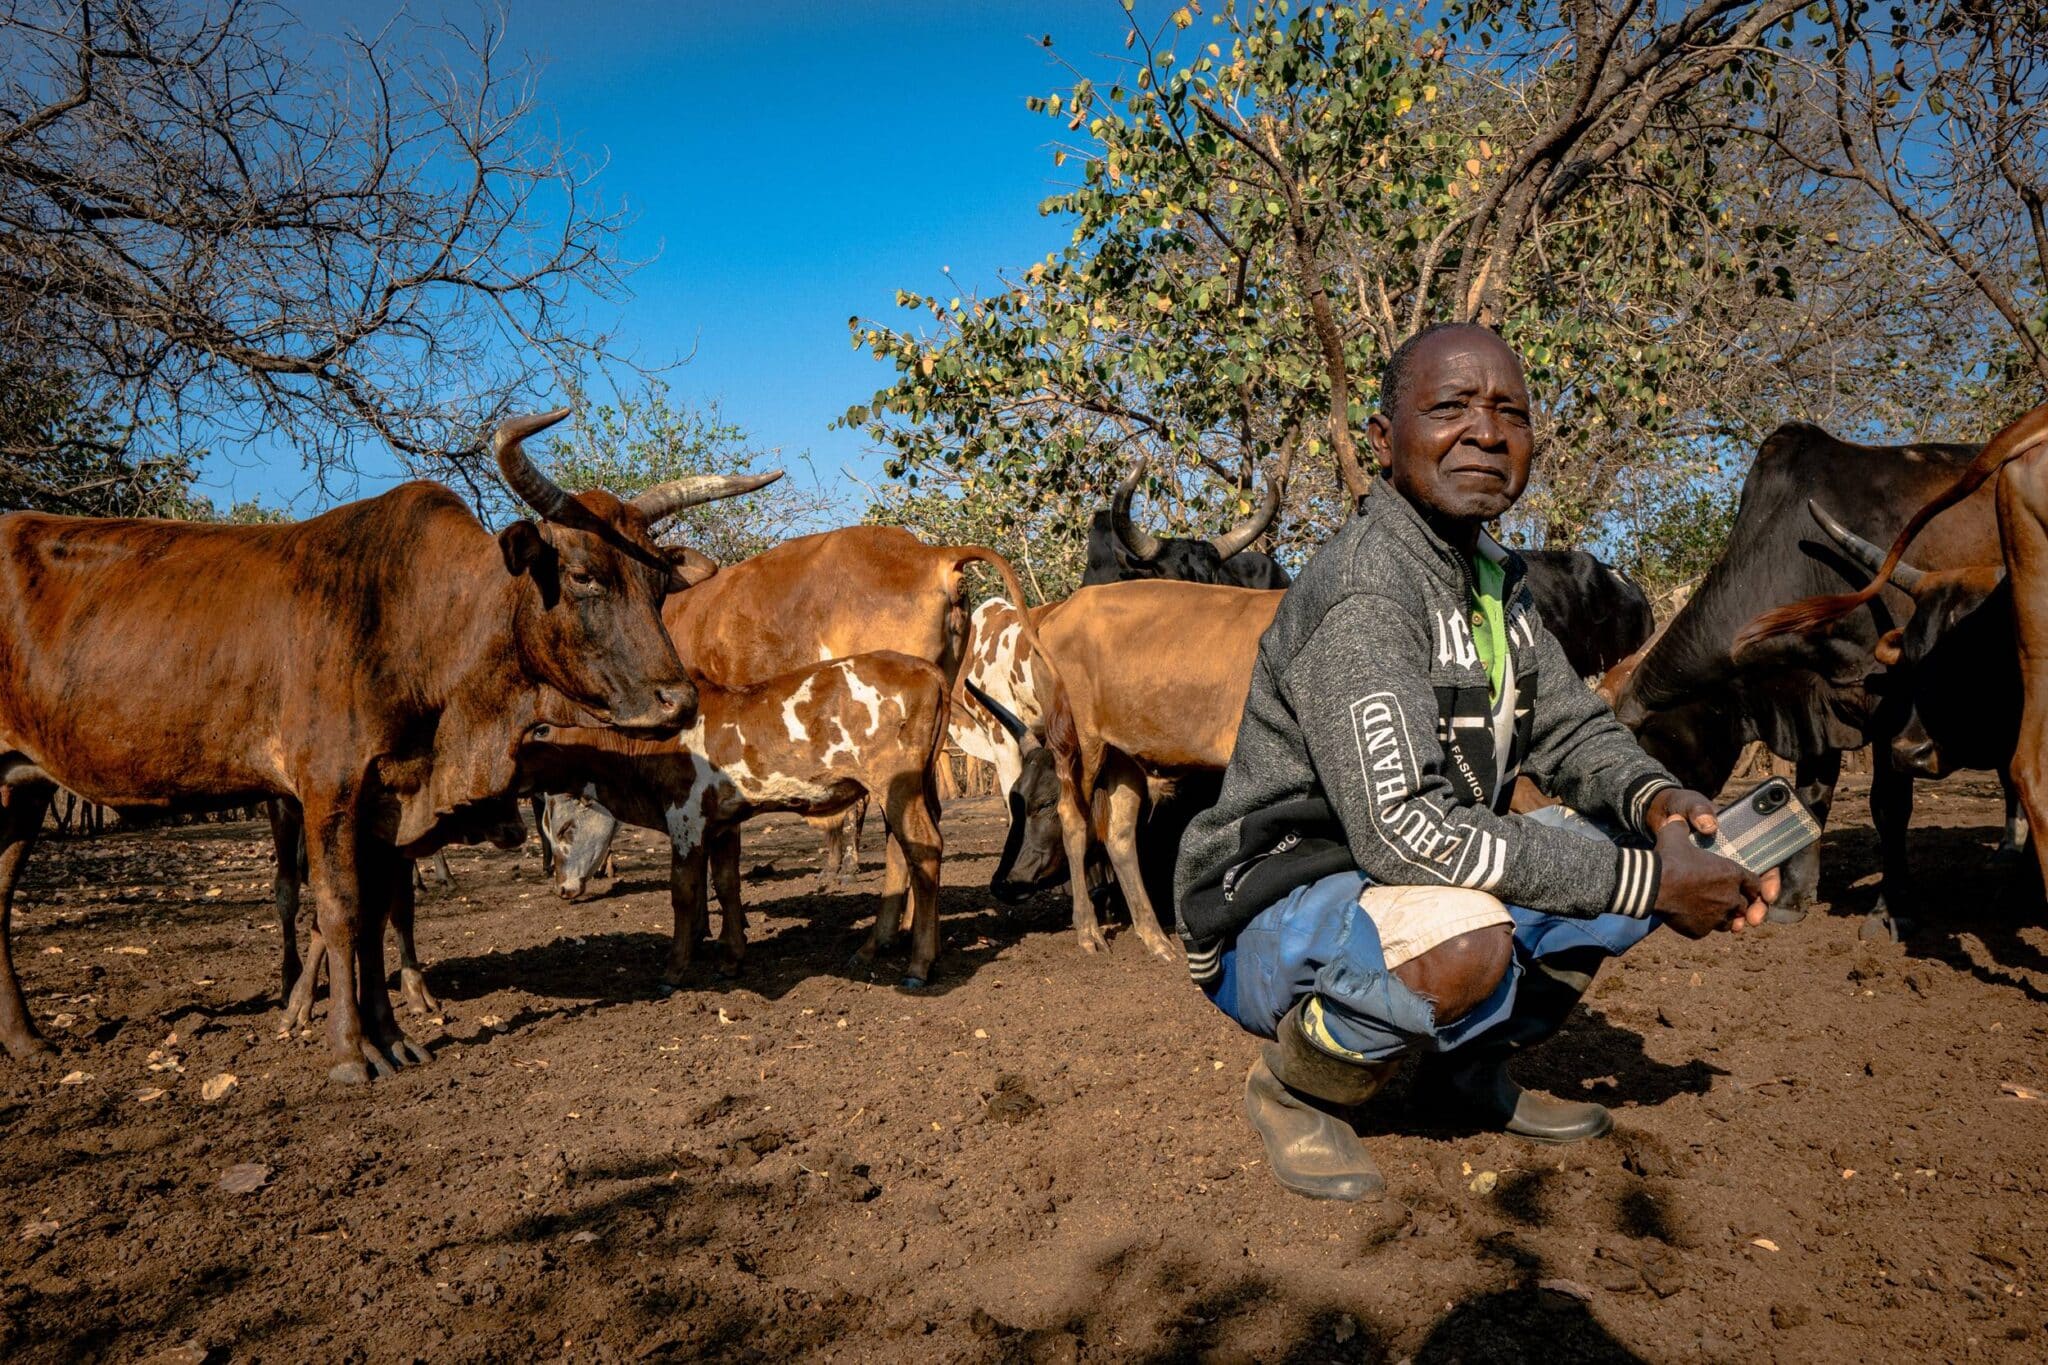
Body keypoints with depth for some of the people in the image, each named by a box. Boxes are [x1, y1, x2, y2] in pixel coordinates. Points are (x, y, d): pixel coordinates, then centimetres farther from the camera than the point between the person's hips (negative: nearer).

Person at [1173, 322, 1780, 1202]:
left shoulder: (1493, 576, 6)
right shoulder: (1362, 591, -24)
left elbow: (1572, 729, 11)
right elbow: (1403, 829, -32)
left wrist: (1655, 801, -13)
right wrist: (1645, 883, -27)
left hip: (1393, 884, 9)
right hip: (1272, 924, -9)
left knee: (1627, 840, 3)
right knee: (1460, 935, -37)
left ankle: (1470, 1070, 17)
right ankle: (1293, 1086, -5)